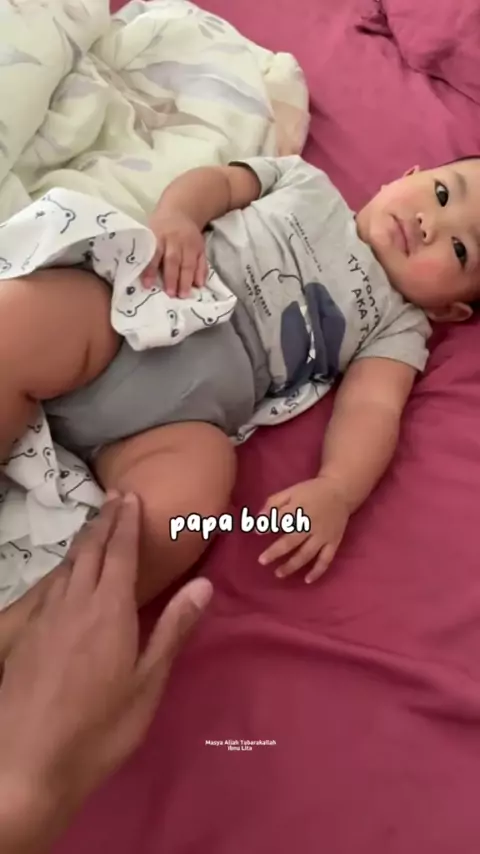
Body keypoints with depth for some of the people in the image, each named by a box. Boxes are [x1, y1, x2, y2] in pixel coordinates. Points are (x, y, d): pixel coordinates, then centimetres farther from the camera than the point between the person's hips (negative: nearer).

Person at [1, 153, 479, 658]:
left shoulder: (399, 325, 18)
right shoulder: (311, 183, 24)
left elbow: (373, 408, 3)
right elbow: (218, 181, 19)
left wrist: (335, 492, -17)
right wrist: (173, 216, -5)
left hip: (189, 406, -1)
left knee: (175, 518, -32)